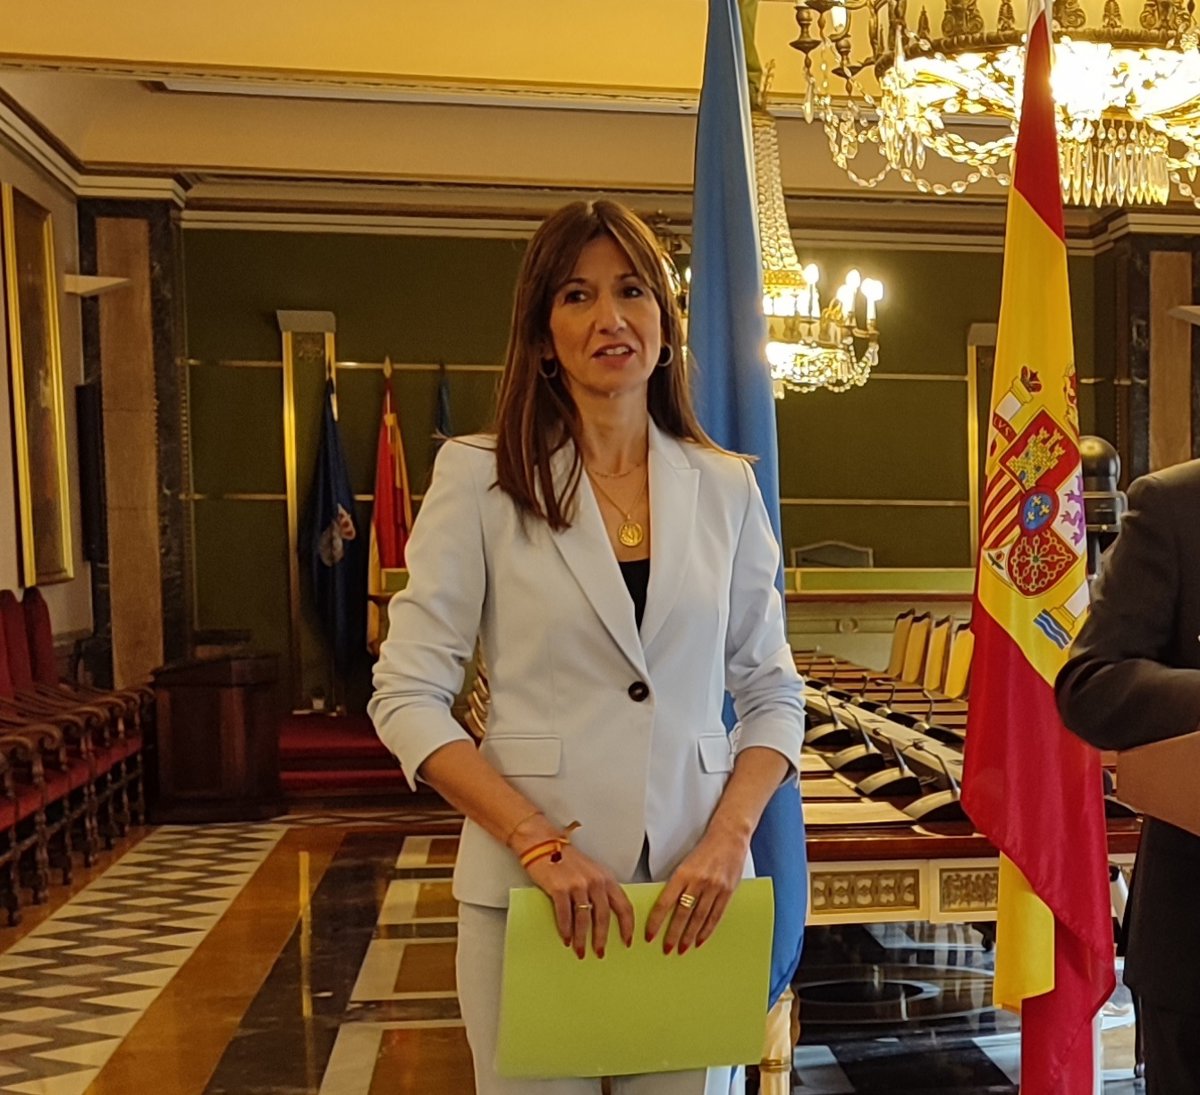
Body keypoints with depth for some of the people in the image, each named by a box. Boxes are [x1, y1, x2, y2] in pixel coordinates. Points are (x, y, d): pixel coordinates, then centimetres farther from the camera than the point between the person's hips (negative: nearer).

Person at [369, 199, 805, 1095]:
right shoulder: (481, 477, -4)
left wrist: (729, 838, -8)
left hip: (694, 885, 3)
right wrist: (539, 843, -15)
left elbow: (772, 694, 7)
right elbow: (408, 698, -6)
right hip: (531, 884, -2)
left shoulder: (726, 487, 3)